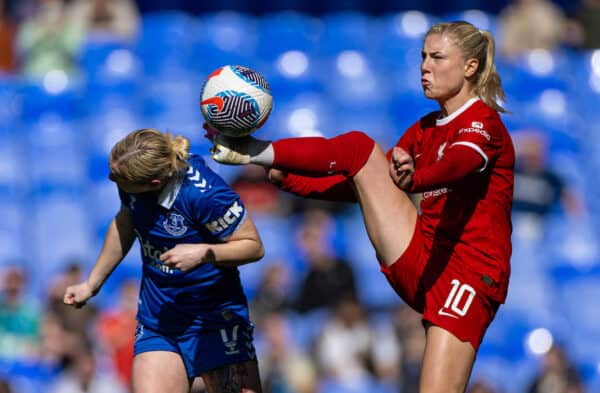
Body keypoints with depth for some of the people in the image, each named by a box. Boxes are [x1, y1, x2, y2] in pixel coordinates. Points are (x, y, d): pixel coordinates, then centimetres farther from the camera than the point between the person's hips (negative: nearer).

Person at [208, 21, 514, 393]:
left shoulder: (483, 122, -7)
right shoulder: (425, 130, 18)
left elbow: (459, 162, -31)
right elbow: (364, 185, 22)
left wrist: (413, 178, -54)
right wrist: (284, 177, 12)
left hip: (469, 274, -7)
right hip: (418, 263, 7)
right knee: (359, 147, -5)